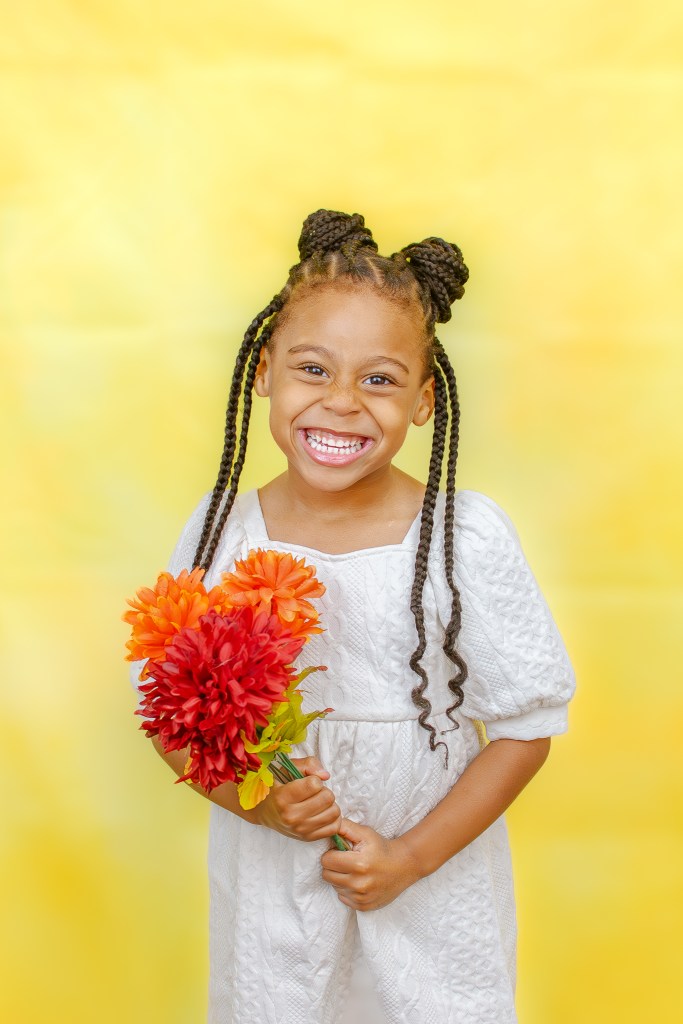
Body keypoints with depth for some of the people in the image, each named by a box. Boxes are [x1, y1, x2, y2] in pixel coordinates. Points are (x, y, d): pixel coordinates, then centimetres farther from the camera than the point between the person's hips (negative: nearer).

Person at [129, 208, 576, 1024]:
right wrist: (254, 799, -17)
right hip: (267, 867, 2)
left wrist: (413, 854, -12)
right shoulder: (222, 531, -9)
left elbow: (527, 722, -8)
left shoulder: (470, 538, -15)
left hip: (437, 870, -1)